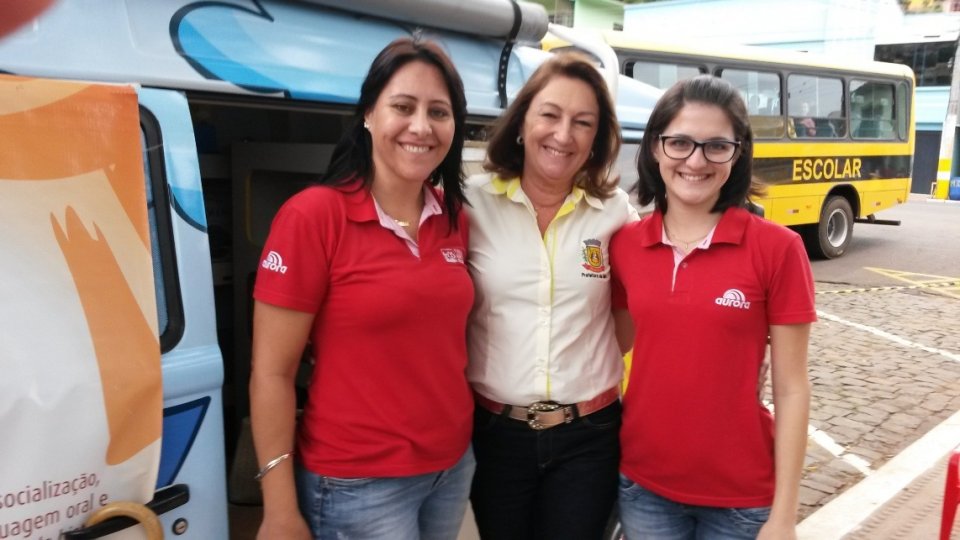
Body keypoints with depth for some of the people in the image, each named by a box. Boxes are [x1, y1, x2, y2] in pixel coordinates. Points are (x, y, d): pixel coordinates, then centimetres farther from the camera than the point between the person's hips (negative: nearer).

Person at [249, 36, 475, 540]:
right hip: (358, 485, -5)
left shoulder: (455, 219, 0)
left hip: (454, 467, 6)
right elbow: (271, 374, -14)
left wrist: (454, 451, 10)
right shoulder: (314, 216, -15)